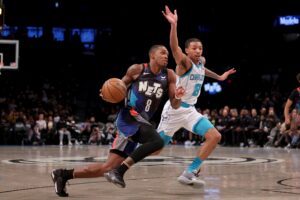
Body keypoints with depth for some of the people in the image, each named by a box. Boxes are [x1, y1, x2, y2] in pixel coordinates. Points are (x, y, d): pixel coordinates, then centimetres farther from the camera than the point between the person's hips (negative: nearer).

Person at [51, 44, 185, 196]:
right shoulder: (137, 69, 1)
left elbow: (175, 105, 9)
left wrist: (178, 96, -14)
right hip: (129, 116, -5)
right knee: (157, 141, -32)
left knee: (108, 167, 2)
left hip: (142, 122, 6)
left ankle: (64, 174, 15)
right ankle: (119, 171, -24)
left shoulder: (169, 75, 10)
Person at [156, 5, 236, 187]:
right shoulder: (185, 62, -15)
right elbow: (174, 47, -37)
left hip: (190, 110, 7)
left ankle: (189, 173, -8)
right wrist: (174, 25, -51)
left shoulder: (201, 62, 8)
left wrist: (218, 77, 37)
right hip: (175, 109, -7)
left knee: (215, 137, -9)